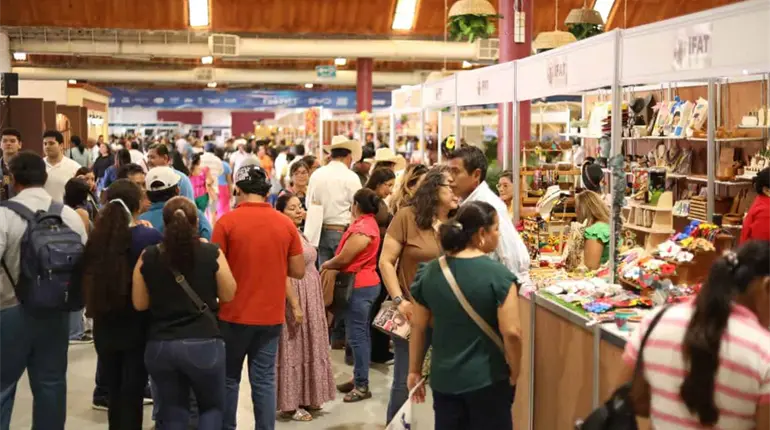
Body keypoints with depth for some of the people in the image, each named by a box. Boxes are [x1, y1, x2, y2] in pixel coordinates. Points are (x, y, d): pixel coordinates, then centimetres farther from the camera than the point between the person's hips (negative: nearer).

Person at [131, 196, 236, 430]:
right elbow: (228, 295, 4)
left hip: (159, 345, 2)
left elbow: (139, 304, 6)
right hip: (204, 343, -2)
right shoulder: (212, 254, -8)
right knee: (213, 407, 19)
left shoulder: (148, 257, -2)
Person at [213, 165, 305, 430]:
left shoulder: (227, 222, -10)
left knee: (229, 378, 13)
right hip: (271, 316, 2)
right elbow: (298, 271, 2)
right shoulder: (286, 224, -2)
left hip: (235, 315, -2)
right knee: (264, 380, 9)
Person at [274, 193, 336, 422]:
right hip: (296, 297, -10)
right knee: (294, 349, -2)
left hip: (311, 298, 10)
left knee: (309, 348, 16)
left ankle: (306, 398, 26)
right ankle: (291, 404, 7)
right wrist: (295, 306, -25)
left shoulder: (300, 234, 11)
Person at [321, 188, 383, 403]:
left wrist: (325, 265, 0)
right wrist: (331, 264, 10)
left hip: (359, 286, -11)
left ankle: (362, 386, 0)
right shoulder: (368, 223, 12)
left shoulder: (361, 229, -20)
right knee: (360, 334, 15)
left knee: (356, 336, -5)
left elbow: (343, 259, -17)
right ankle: (359, 379, 24)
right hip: (365, 284, 11)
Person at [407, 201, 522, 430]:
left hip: (443, 379, 4)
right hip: (488, 380, -4)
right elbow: (511, 333, -20)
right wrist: (514, 374, -5)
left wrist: (414, 370, 14)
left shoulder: (430, 272, -2)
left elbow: (418, 327, 4)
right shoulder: (498, 274, -15)